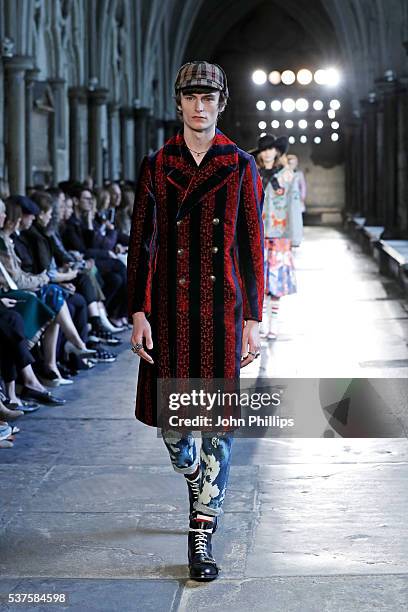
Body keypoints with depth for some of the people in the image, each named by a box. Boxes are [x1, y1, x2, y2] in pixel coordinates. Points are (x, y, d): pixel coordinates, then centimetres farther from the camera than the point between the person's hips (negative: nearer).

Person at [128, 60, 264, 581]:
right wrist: (138, 313, -5)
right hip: (170, 309, 1)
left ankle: (202, 536, 4)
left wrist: (252, 321, -1)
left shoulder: (240, 167, 3)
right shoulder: (156, 167, 5)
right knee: (170, 419, 7)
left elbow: (252, 248, 3)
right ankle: (196, 481, 40)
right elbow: (141, 245, 4)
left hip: (222, 308, -1)